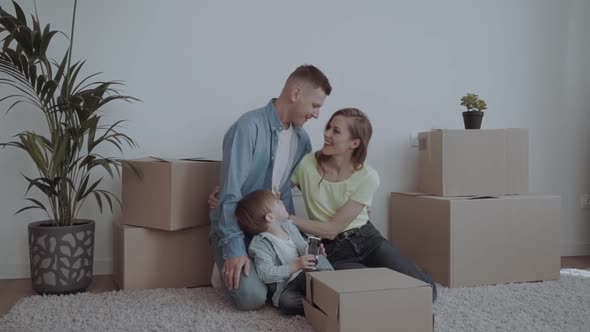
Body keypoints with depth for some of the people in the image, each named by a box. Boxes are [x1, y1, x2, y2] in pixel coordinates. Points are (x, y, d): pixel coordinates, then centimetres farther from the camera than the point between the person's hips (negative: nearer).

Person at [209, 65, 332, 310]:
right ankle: (228, 267, 9)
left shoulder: (301, 138, 4)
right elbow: (230, 191, -23)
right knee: (252, 297, -23)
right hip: (235, 226, -6)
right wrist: (234, 247, -28)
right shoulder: (250, 127, -19)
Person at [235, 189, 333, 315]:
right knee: (286, 301, -37)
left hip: (308, 276, 6)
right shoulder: (260, 245, -13)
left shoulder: (289, 226, 11)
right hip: (288, 287, -6)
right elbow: (266, 274, -21)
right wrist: (295, 266, -26)